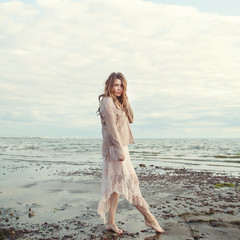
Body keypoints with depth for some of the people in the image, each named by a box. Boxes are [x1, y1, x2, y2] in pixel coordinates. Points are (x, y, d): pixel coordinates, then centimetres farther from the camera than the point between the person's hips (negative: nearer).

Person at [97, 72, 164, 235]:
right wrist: (120, 151, -20)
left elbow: (131, 119, 14)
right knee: (130, 182, -4)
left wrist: (125, 101, 5)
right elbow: (112, 128, -17)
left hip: (121, 148, 10)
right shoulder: (107, 102, -10)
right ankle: (148, 217, 5)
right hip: (115, 148, -10)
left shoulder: (118, 102, 19)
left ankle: (110, 222, 19)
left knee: (117, 185, 11)